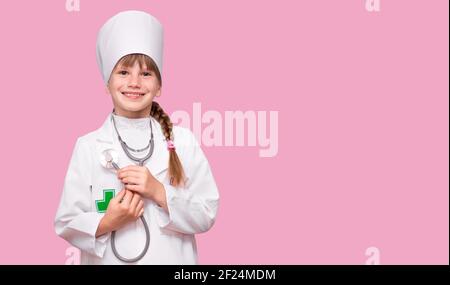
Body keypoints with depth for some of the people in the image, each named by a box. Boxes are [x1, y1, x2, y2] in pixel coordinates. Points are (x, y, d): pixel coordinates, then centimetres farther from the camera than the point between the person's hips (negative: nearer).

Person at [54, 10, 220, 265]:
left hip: (173, 259, 1)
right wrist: (107, 223, -22)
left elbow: (206, 215, -7)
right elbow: (67, 224, -5)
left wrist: (158, 191, -18)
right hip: (109, 260, 0)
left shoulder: (182, 141, -7)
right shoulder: (88, 146, -8)